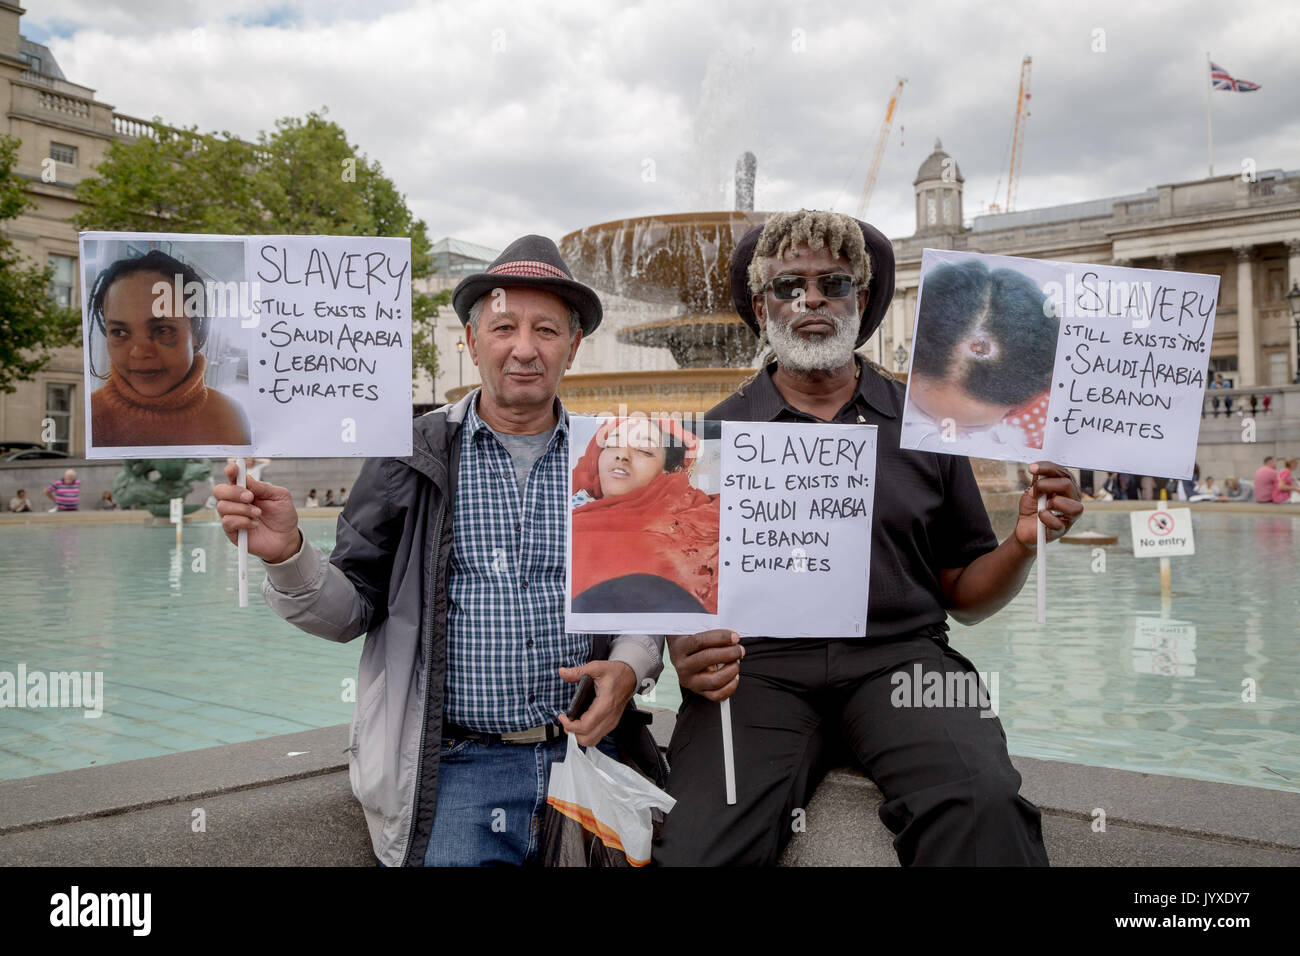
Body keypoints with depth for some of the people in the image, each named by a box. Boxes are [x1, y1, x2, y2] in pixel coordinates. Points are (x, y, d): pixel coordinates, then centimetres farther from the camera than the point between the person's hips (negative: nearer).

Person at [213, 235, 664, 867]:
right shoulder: (410, 456, 1)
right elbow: (353, 611, 2)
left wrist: (630, 669, -7)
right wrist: (288, 556, -16)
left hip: (587, 744, 2)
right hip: (455, 762, -2)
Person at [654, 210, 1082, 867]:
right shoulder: (716, 436, 12)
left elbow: (962, 595, 16)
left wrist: (1023, 544, -4)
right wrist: (686, 656, -13)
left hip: (900, 654, 1)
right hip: (760, 664, 0)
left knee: (983, 804, -31)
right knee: (699, 845, -27)